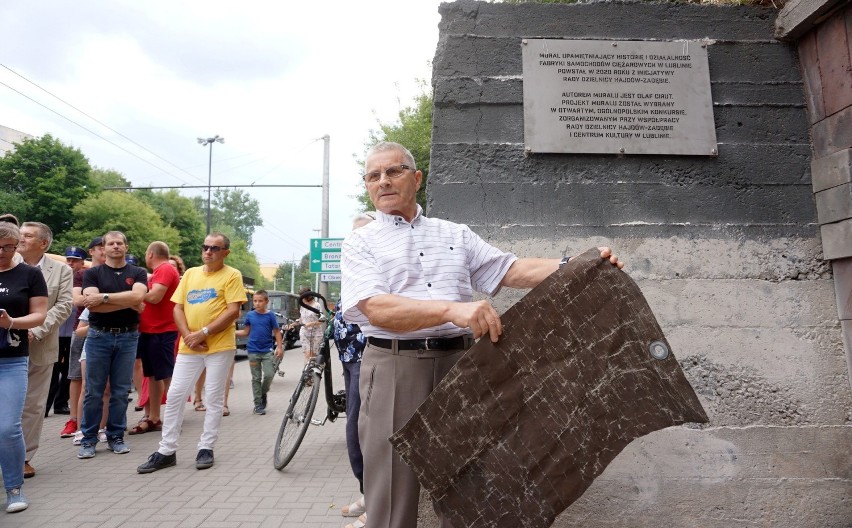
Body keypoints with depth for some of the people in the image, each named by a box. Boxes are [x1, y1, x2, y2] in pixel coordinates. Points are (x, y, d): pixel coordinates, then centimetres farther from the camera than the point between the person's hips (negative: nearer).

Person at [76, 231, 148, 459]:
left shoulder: (138, 273, 6)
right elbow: (91, 304, -12)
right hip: (98, 336, -1)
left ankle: (116, 436, 18)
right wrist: (127, 302, -13)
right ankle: (89, 439, 15)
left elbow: (137, 296, -15)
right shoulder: (92, 273, 4)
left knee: (120, 391, 7)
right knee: (94, 391, 4)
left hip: (127, 337, 1)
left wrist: (104, 297, -15)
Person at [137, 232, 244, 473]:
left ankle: (206, 448, 16)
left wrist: (203, 333, -15)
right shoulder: (191, 273, 13)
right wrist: (188, 336, -7)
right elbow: (177, 308, 10)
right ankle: (166, 451, 15)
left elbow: (233, 311, -11)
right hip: (189, 346, 5)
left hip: (219, 346, -5)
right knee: (174, 396, 5)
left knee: (214, 397, 4)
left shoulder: (232, 275, -2)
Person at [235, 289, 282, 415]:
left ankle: (263, 393, 19)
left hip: (267, 351, -1)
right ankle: (258, 404, 15)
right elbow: (245, 332, 8)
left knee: (269, 374, -10)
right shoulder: (250, 315, 1)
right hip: (253, 351, 1)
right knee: (256, 378, 6)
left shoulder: (270, 315, -4)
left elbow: (277, 332, 0)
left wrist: (279, 347, -5)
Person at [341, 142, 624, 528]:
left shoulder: (457, 235, 15)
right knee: (393, 491, 4)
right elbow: (377, 309, -13)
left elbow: (512, 271, 9)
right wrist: (453, 309, -28)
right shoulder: (360, 243, 3)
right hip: (394, 366, -2)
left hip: (458, 360, 3)